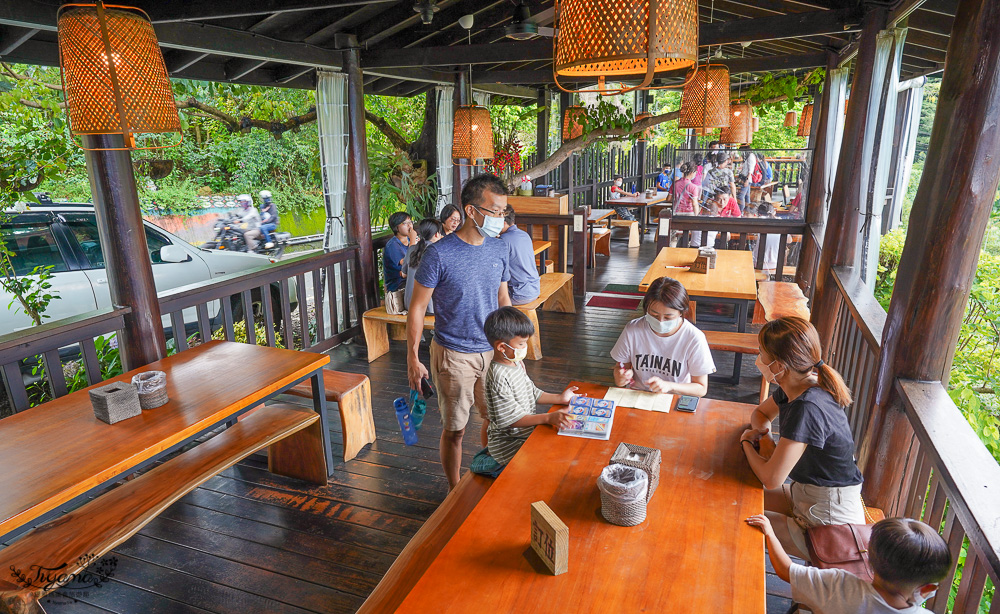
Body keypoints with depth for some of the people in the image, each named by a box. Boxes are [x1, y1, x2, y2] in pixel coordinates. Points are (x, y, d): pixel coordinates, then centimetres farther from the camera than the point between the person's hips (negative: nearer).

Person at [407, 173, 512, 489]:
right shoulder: (439, 254, -17)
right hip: (453, 355, -5)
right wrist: (412, 359, -11)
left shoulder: (500, 249, 1)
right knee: (455, 430, 9)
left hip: (493, 351, 5)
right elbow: (417, 308, -11)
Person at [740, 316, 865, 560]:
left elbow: (771, 479, -28)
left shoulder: (807, 409, -31)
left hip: (827, 519, -8)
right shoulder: (794, 389, -3)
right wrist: (760, 431, -4)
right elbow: (760, 412, 20)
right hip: (805, 494, 8)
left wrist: (747, 443, -10)